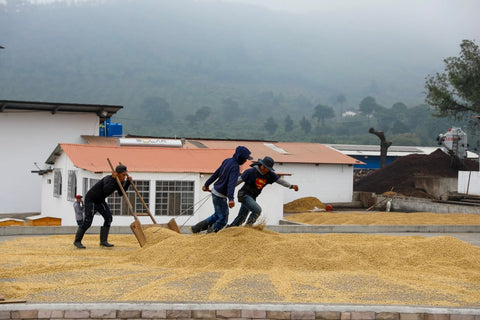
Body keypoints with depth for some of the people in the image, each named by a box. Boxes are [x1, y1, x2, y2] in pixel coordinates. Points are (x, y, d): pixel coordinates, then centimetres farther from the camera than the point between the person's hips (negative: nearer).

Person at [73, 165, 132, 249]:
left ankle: (103, 241, -1)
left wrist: (128, 182, -6)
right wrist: (113, 178, -49)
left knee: (108, 218, -5)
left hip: (100, 200, 8)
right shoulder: (108, 179, -32)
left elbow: (121, 193, 7)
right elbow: (106, 191, -50)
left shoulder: (120, 181, -8)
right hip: (90, 199, -8)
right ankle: (77, 241, 5)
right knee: (87, 222, -12)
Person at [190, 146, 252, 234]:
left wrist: (207, 184, 26)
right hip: (220, 196, -9)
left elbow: (216, 173, 15)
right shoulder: (235, 167, -21)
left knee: (218, 215, 24)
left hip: (215, 191, 9)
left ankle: (196, 228, 25)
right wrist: (231, 198, -43)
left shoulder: (227, 161, 6)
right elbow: (231, 183, -33)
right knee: (223, 220, 3)